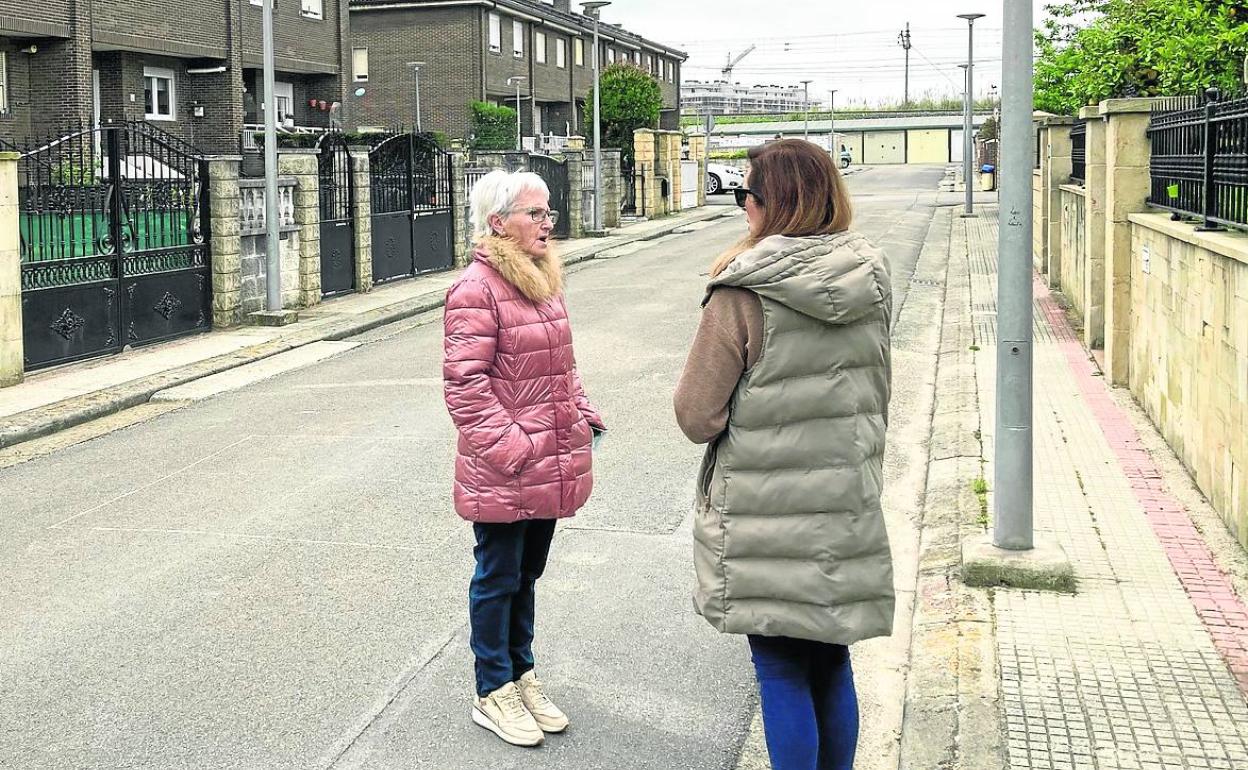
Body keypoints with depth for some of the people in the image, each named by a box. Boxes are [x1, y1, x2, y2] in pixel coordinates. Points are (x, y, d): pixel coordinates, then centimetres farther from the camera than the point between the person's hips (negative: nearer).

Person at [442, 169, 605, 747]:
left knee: (526, 575, 20)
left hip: (549, 470, 8)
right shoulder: (476, 290, -16)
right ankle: (493, 693, 21)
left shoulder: (544, 281, 12)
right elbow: (465, 384, -20)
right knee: (498, 579, 6)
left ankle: (522, 675, 35)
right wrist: (511, 449, -23)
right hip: (501, 477, -8)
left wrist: (584, 417, 11)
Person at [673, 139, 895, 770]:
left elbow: (697, 416, -15)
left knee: (782, 671, 6)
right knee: (832, 663, 18)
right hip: (848, 508, 6)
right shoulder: (870, 281, 3)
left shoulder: (743, 293, -17)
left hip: (768, 521, -6)